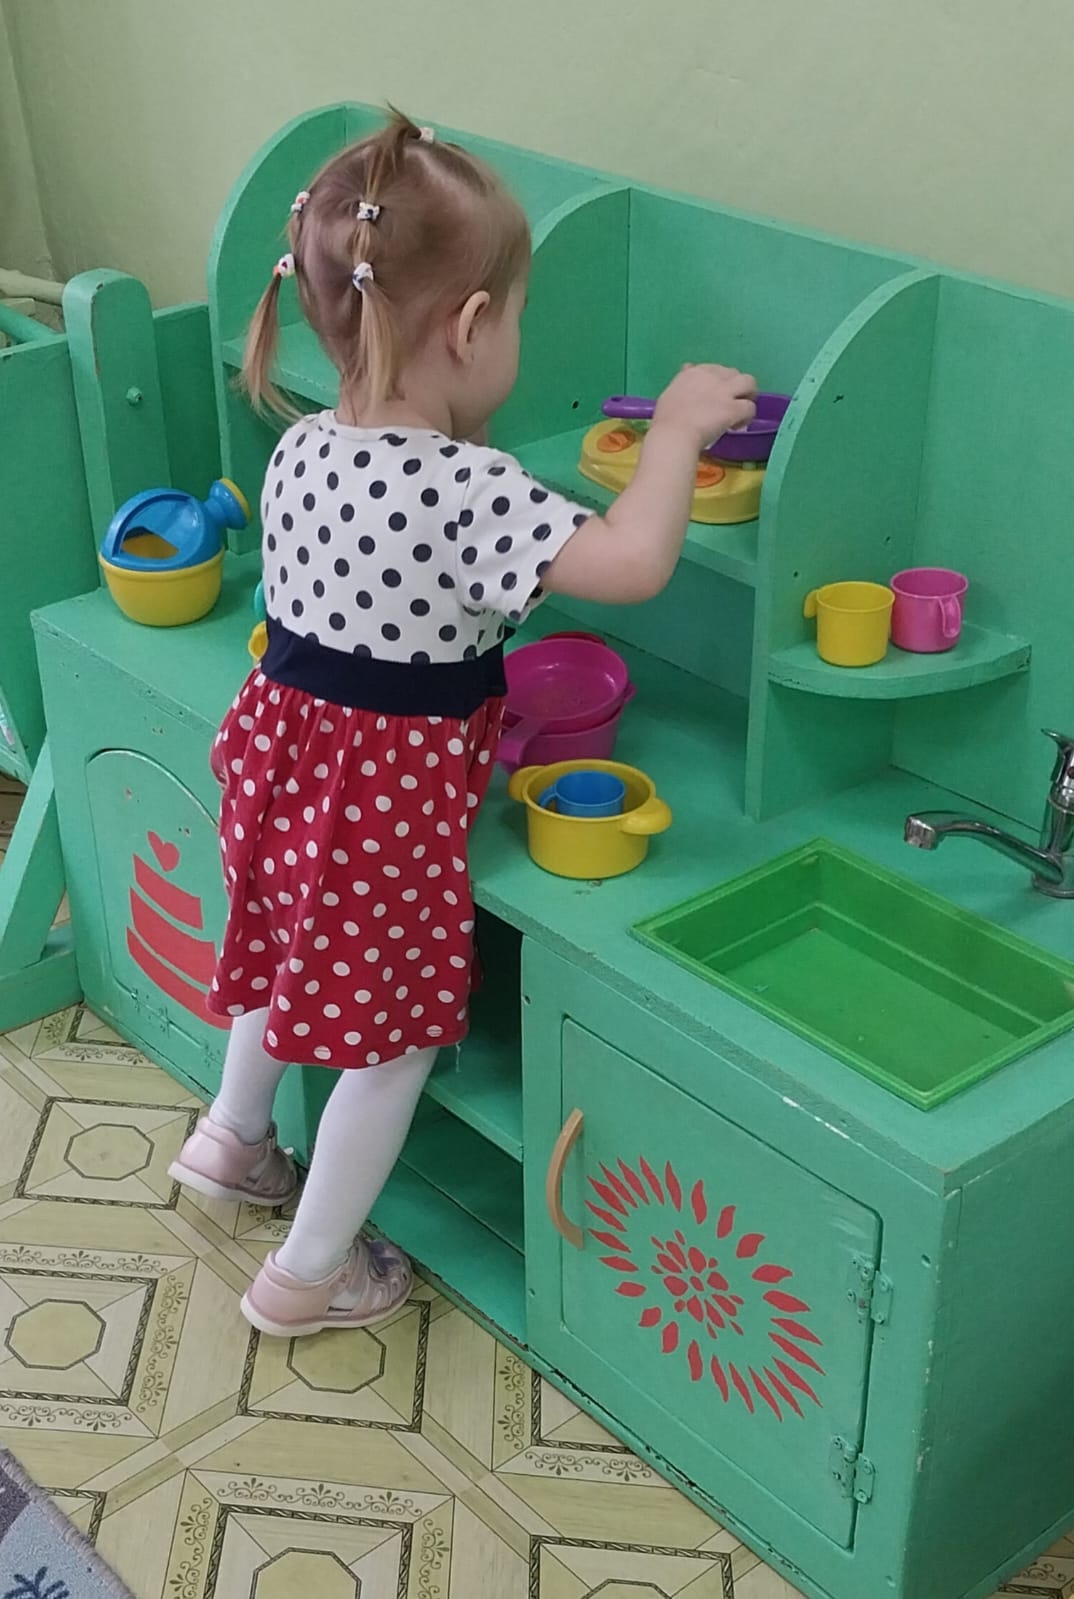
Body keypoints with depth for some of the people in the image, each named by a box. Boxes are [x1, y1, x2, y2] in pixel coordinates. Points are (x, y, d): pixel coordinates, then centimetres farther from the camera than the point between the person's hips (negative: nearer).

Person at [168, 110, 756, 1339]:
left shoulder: (301, 450, -4)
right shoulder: (463, 489, -28)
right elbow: (630, 564, -33)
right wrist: (679, 425, -20)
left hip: (284, 742, 8)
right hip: (390, 792, -7)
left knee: (288, 957, 32)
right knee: (396, 1039, 12)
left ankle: (235, 1138, 55)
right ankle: (307, 1274, 26)